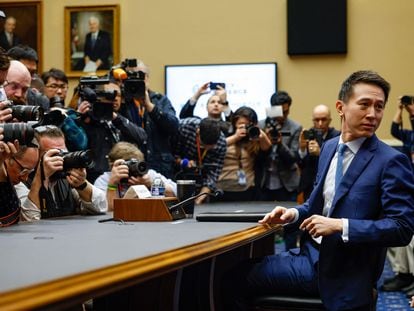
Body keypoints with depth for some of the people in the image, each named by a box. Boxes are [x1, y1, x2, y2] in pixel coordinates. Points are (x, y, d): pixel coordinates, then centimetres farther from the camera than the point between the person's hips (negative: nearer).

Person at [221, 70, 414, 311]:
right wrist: (294, 214, 0)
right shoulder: (330, 147, 9)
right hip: (311, 256, 6)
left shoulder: (391, 161, -14)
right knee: (235, 279, -4)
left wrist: (341, 226, -24)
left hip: (346, 277, -6)